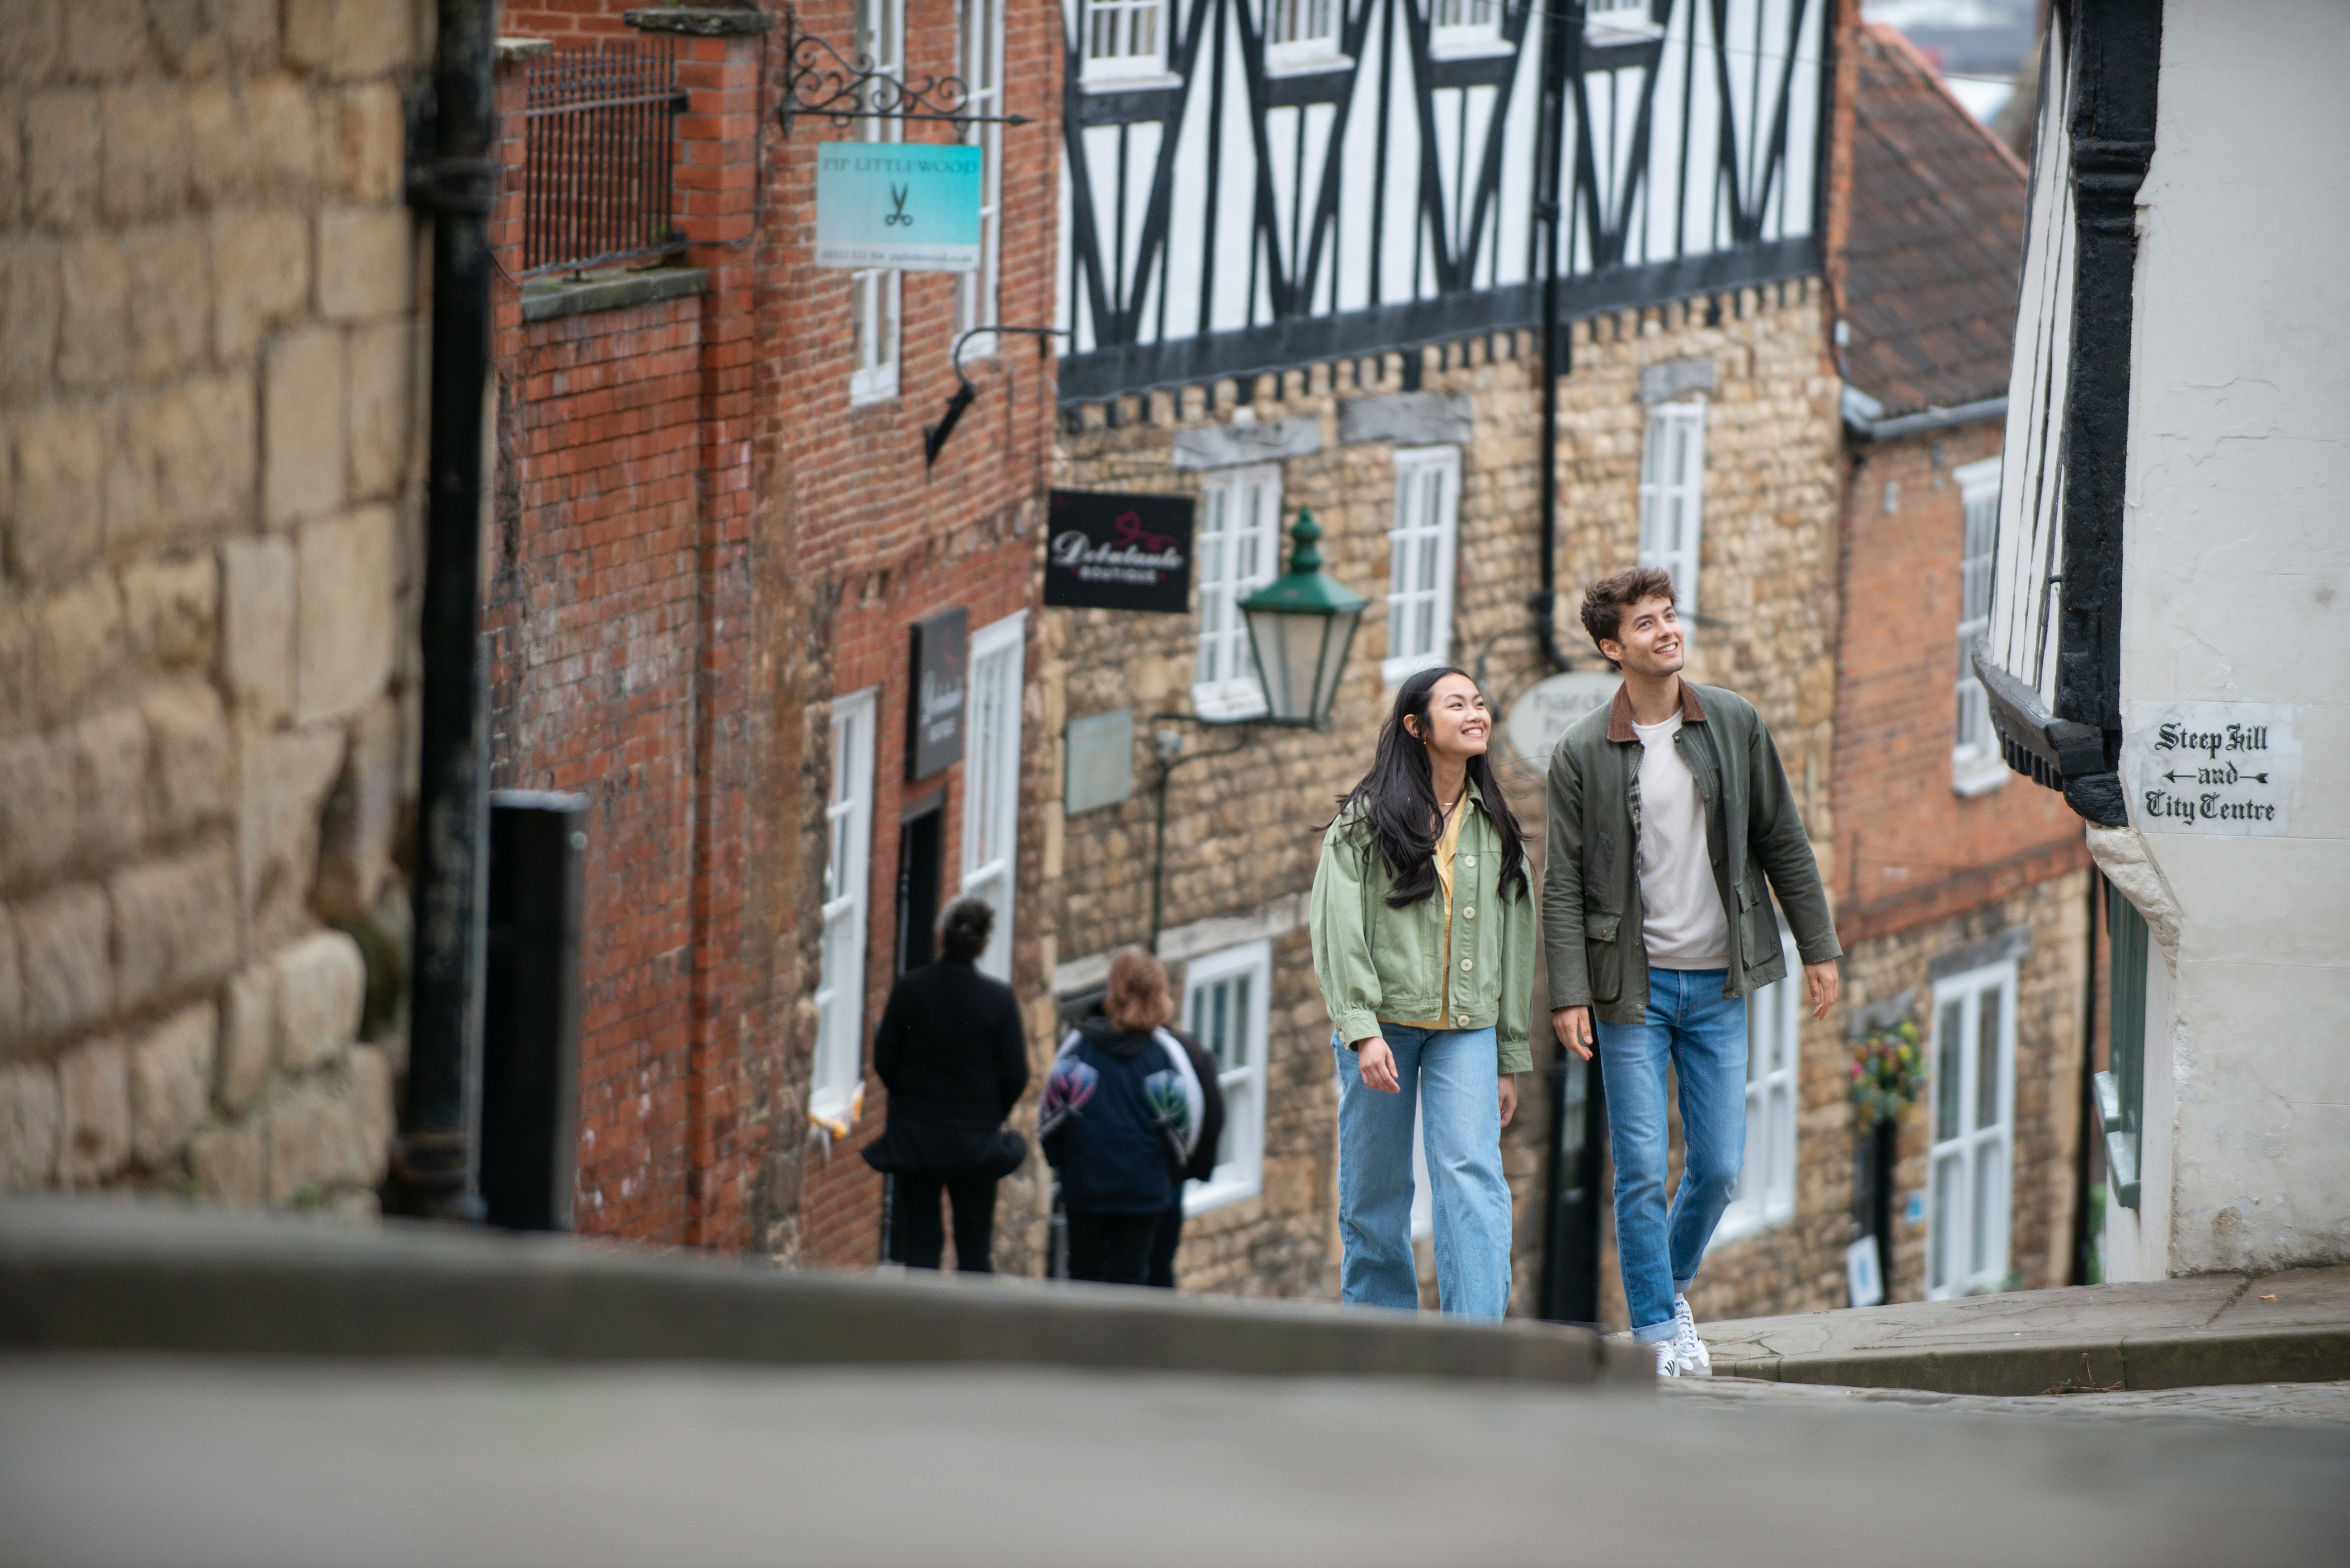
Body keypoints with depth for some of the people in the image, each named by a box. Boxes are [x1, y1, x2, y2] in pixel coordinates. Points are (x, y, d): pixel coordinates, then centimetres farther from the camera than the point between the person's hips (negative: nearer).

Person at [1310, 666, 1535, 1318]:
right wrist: (1362, 1031, -17)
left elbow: (1514, 941, 16)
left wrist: (1510, 1059, 14)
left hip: (1466, 1027, 2)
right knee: (1375, 1192, 3)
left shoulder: (1495, 828, 13)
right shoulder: (1365, 819, 1)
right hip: (1383, 1022, -2)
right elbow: (1338, 930, -6)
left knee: (1473, 1176, -15)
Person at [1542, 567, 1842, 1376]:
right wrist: (1568, 994, -11)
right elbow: (1563, 883, -4)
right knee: (1642, 1170, -5)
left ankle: (1673, 1285, 28)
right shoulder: (1582, 752, -4)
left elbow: (1782, 843, 9)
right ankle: (1659, 1327, 5)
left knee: (1719, 1166, 4)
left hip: (1719, 981, 3)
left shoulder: (1735, 724, 3)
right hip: (1633, 984, -3)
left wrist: (1818, 946, 7)